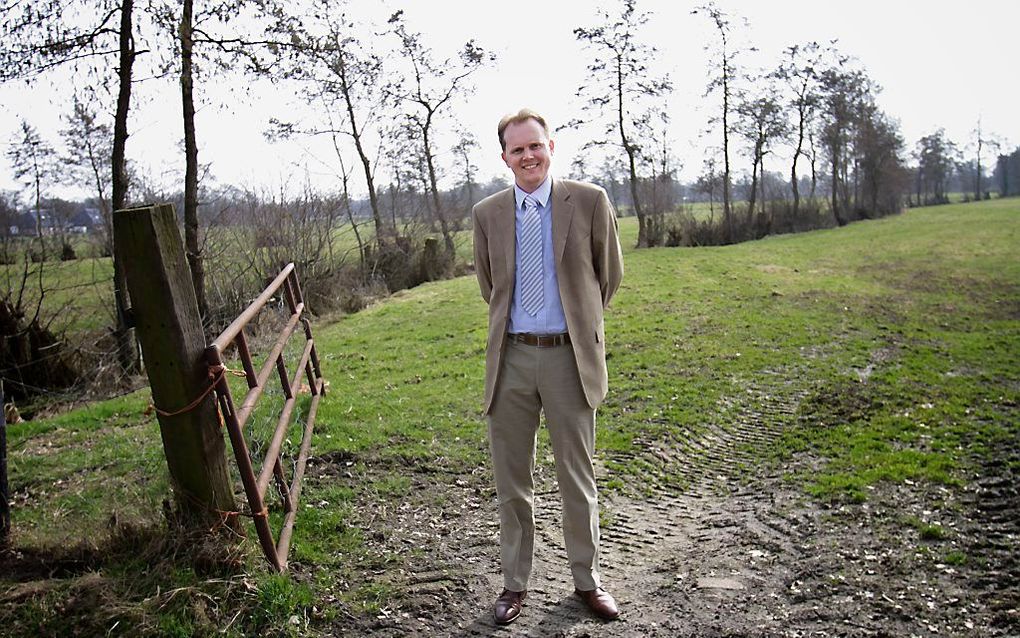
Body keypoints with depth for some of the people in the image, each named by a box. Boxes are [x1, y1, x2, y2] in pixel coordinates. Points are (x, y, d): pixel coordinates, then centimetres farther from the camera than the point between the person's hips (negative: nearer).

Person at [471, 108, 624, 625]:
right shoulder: (487, 214, 4)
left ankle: (586, 580, 30)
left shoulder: (589, 202, -3)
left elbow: (609, 273, 9)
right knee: (511, 481, 11)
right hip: (511, 356, 2)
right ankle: (514, 583, 28)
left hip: (570, 354, -2)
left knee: (577, 477, 12)